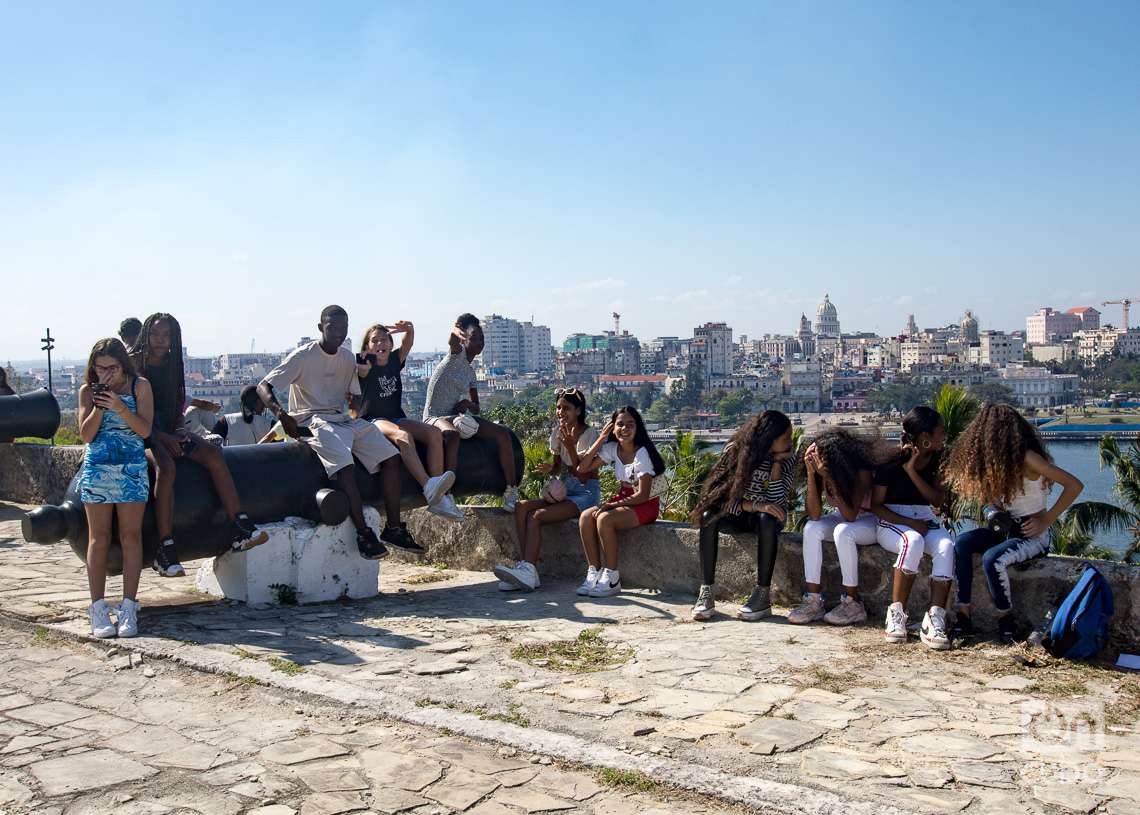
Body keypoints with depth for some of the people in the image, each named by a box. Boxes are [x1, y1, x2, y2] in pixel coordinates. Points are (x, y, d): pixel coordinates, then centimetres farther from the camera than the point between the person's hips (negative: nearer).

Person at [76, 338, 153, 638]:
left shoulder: (140, 386, -1)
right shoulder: (88, 390, 3)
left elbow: (145, 429, -8)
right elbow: (86, 435, -1)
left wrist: (118, 406, -21)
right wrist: (98, 407, -16)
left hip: (132, 469, -1)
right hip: (96, 468, 1)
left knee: (131, 537, -1)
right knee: (99, 538, 2)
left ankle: (128, 608, 4)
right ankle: (98, 608, 6)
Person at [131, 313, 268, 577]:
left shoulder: (171, 365, 14)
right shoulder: (133, 363, -3)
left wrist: (180, 431, -2)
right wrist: (159, 437, -18)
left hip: (169, 430, 6)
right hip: (141, 434, -6)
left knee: (212, 453, -21)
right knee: (165, 467, -36)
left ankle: (240, 529, -29)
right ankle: (166, 550, -37)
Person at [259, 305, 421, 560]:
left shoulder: (348, 358, 14)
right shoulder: (303, 356, -5)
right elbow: (264, 387, -10)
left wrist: (359, 407, -1)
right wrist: (282, 415, -27)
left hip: (342, 419, 7)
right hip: (311, 421, -6)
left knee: (390, 457, -11)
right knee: (344, 464, -34)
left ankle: (393, 528, -10)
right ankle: (363, 533, -30)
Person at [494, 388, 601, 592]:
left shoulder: (590, 435, -10)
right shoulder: (557, 432, 11)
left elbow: (583, 477, -14)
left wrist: (570, 447, -22)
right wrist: (550, 469, -9)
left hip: (586, 493, -7)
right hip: (562, 489, 7)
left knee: (536, 516, -28)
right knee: (521, 507, -21)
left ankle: (528, 569, -33)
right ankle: (528, 569, -29)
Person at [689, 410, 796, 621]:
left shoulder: (785, 463, -10)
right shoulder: (735, 451, -13)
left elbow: (775, 503, -22)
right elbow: (725, 495, -18)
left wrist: (777, 462, -22)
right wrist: (756, 504, -32)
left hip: (766, 517, 0)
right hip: (738, 516, 0)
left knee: (767, 520, -36)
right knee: (708, 516, -30)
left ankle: (763, 595, -34)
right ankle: (706, 592, -32)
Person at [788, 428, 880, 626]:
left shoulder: (861, 469, -27)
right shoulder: (818, 466, -17)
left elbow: (851, 515, -35)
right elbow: (814, 515, -22)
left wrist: (828, 476, -40)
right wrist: (811, 474, -33)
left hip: (868, 520, -4)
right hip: (841, 517, 5)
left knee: (843, 531, -35)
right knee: (811, 528, -25)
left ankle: (853, 604, -24)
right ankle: (813, 601, -23)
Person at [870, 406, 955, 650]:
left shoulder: (936, 460, 5)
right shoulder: (892, 461, -9)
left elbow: (937, 500, -5)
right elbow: (876, 505, -7)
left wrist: (912, 472, -15)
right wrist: (909, 522, -19)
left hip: (925, 520, 4)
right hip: (891, 520, -4)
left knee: (946, 546, -29)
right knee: (913, 541, -38)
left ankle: (934, 621, -34)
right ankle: (896, 614, -28)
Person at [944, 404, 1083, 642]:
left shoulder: (1028, 459, -17)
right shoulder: (1002, 460, 8)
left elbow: (1075, 486, -20)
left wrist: (1046, 521, -16)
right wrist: (995, 514, -4)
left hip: (1032, 535, -7)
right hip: (1007, 528, 8)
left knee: (992, 558, -32)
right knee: (962, 543, -17)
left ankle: (1005, 622, -10)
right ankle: (963, 618, -18)